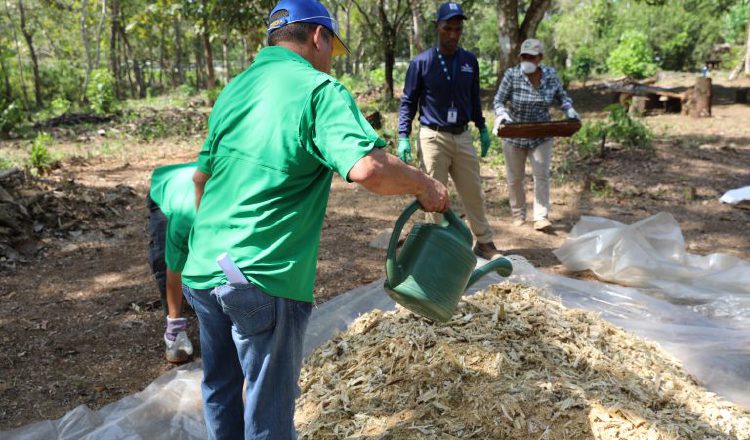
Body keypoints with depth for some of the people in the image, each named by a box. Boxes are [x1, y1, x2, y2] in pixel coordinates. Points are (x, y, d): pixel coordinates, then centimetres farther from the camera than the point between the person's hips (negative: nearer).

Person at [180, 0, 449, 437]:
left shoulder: (235, 87, 13)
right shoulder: (320, 90, -10)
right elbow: (369, 168, -27)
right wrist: (423, 185, -8)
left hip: (202, 270, 7)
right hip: (263, 280, -7)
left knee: (220, 388, 25)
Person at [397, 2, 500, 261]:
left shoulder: (470, 61, 5)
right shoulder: (421, 62, -7)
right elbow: (408, 102, -3)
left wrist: (482, 128, 16)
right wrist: (403, 137, -10)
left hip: (462, 137, 4)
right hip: (433, 138, -3)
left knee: (474, 192, 10)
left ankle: (484, 242, 23)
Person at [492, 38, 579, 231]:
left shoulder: (551, 75, -5)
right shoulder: (512, 75, -13)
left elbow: (562, 96, 9)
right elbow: (498, 101, -9)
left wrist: (570, 111, -10)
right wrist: (502, 114, -30)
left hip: (541, 136, 1)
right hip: (515, 135, -1)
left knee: (542, 175, -6)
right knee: (515, 178, 9)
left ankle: (541, 217, -4)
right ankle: (518, 214, 25)